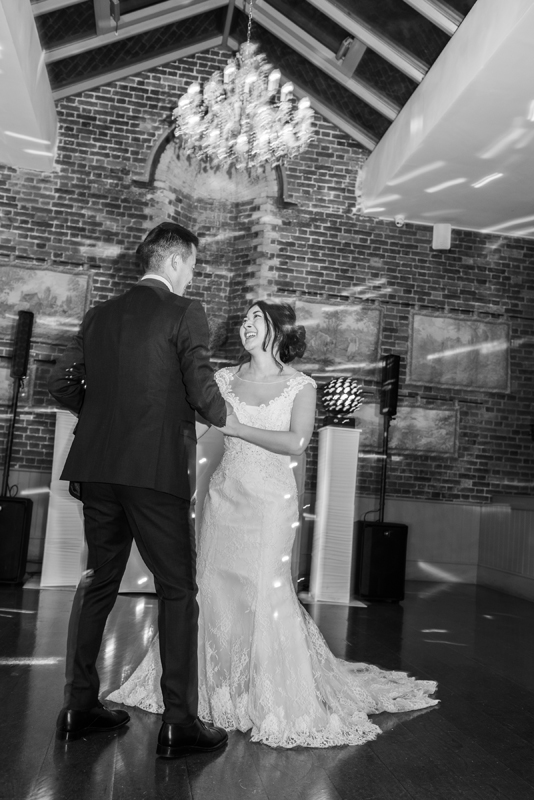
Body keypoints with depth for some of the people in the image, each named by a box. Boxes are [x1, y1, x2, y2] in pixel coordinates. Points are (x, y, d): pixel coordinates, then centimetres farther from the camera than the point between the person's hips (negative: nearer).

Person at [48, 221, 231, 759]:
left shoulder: (99, 315, 12)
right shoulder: (184, 312, -5)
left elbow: (61, 383, 11)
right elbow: (201, 390, -12)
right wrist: (227, 418, 8)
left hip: (97, 468, 6)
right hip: (155, 470, -6)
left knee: (98, 581, 17)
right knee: (178, 589, 4)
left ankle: (79, 706, 24)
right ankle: (179, 722, 8)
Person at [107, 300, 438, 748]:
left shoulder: (300, 386, -1)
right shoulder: (225, 378, 9)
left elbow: (296, 442, -14)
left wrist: (236, 427, -15)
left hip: (270, 500, -3)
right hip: (224, 496, 4)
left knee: (266, 592, -5)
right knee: (213, 589, 5)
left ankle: (284, 705, 12)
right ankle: (219, 691, 25)